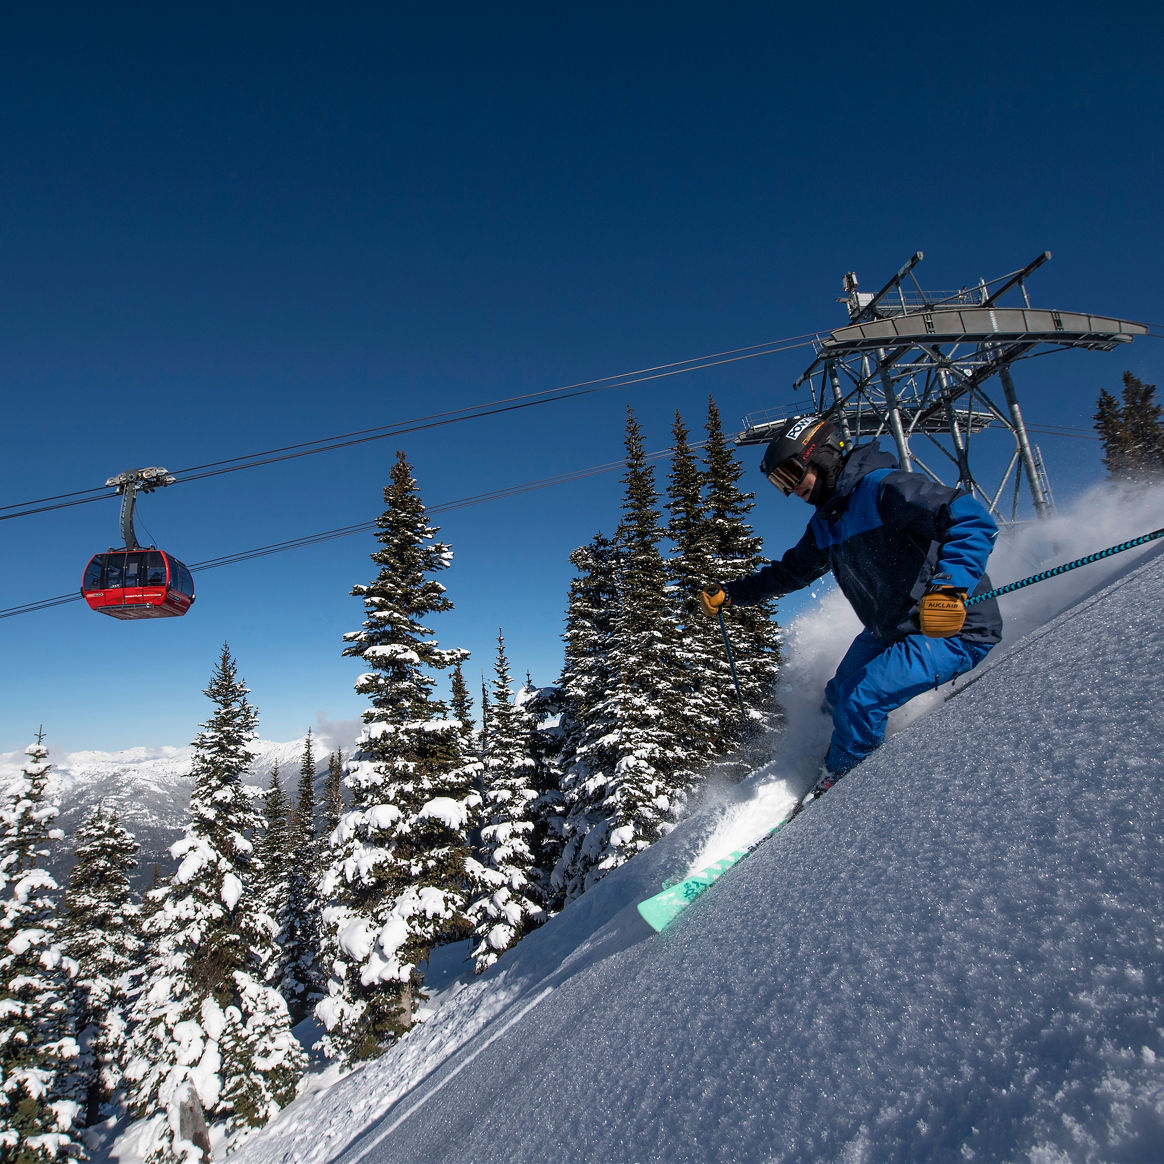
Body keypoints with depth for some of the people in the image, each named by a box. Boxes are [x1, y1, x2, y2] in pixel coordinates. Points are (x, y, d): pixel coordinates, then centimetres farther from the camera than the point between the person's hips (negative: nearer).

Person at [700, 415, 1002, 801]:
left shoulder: (884, 488, -21)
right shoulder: (824, 526, 7)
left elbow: (973, 520, -29)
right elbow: (790, 571, 21)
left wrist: (949, 584, -44)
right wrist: (729, 594, 16)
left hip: (952, 628, -9)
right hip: (888, 632, 9)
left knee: (861, 700, -18)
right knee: (837, 699, 14)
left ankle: (838, 782, 7)